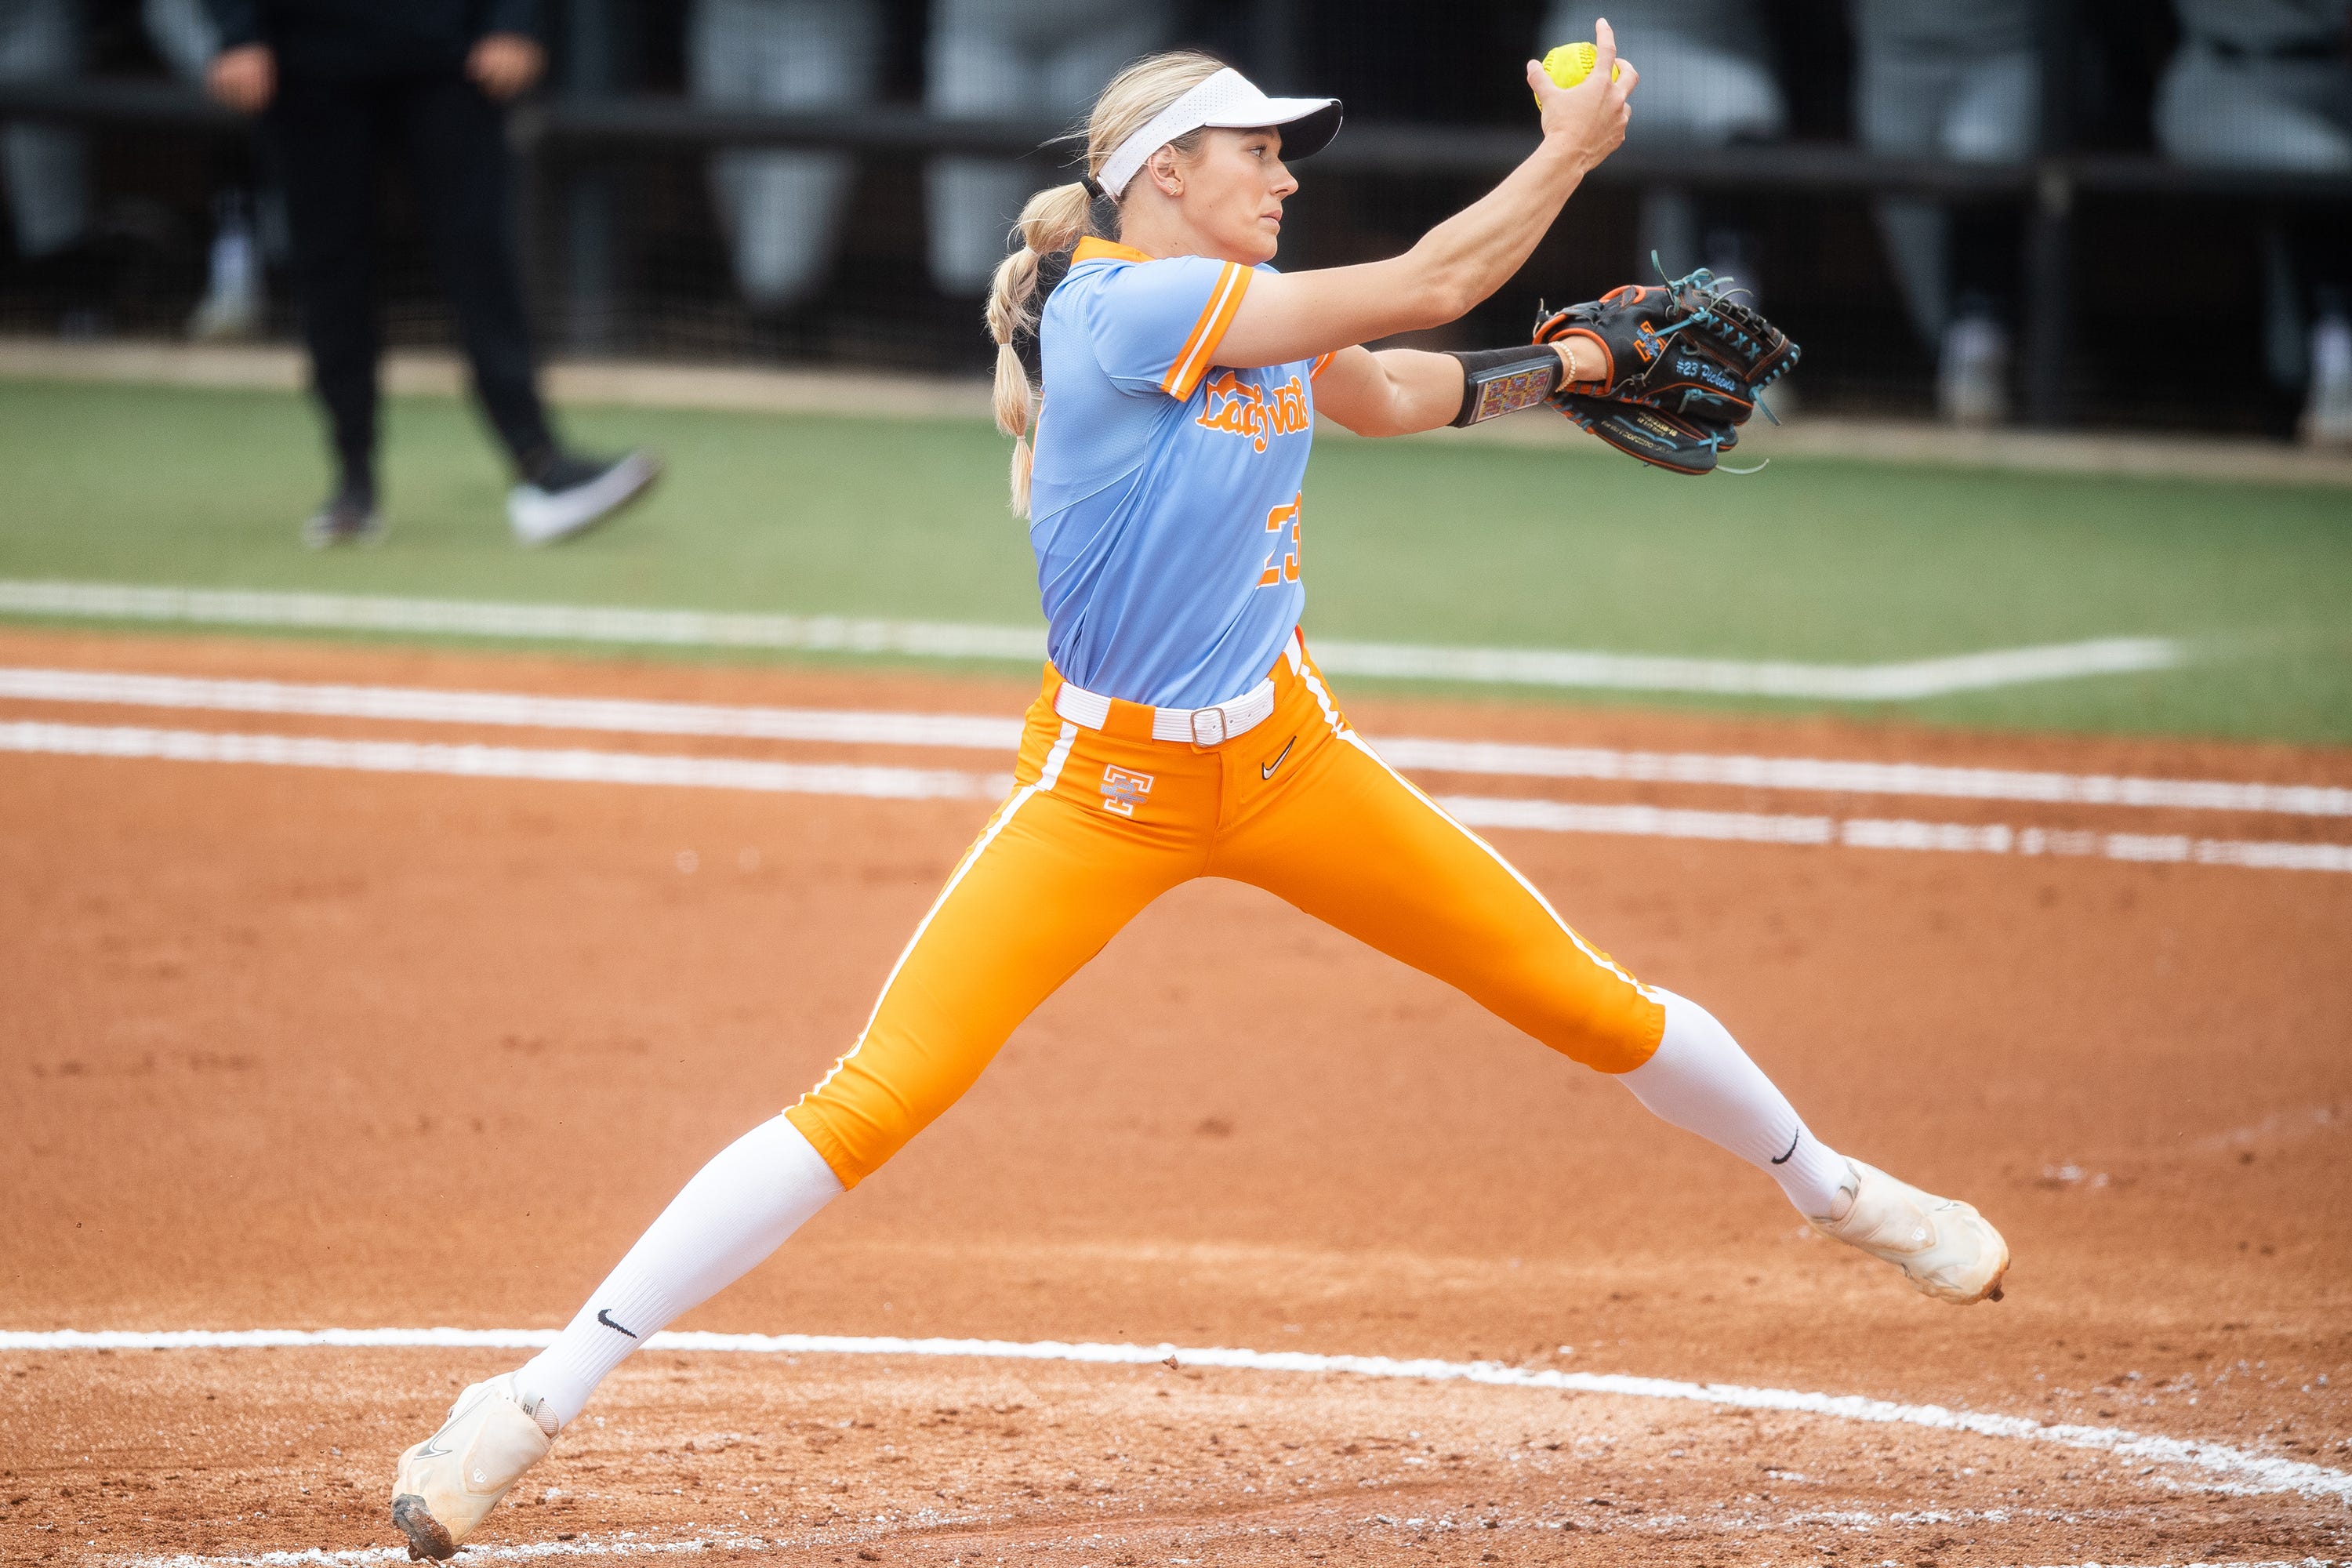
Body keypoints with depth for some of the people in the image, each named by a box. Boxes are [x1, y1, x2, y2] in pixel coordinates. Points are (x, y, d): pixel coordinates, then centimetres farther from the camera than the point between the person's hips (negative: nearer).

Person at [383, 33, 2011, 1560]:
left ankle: (1833, 1189, 37)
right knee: (871, 1102, -17)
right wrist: (1571, 146, -9)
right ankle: (533, 1403, -14)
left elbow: (1396, 392, 27)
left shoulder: (1255, 317, 4)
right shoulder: (1113, 304, -19)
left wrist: (1567, 365, 14)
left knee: (1584, 997, 10)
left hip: (1286, 760, 7)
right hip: (1106, 785, -7)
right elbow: (1427, 284, -18)